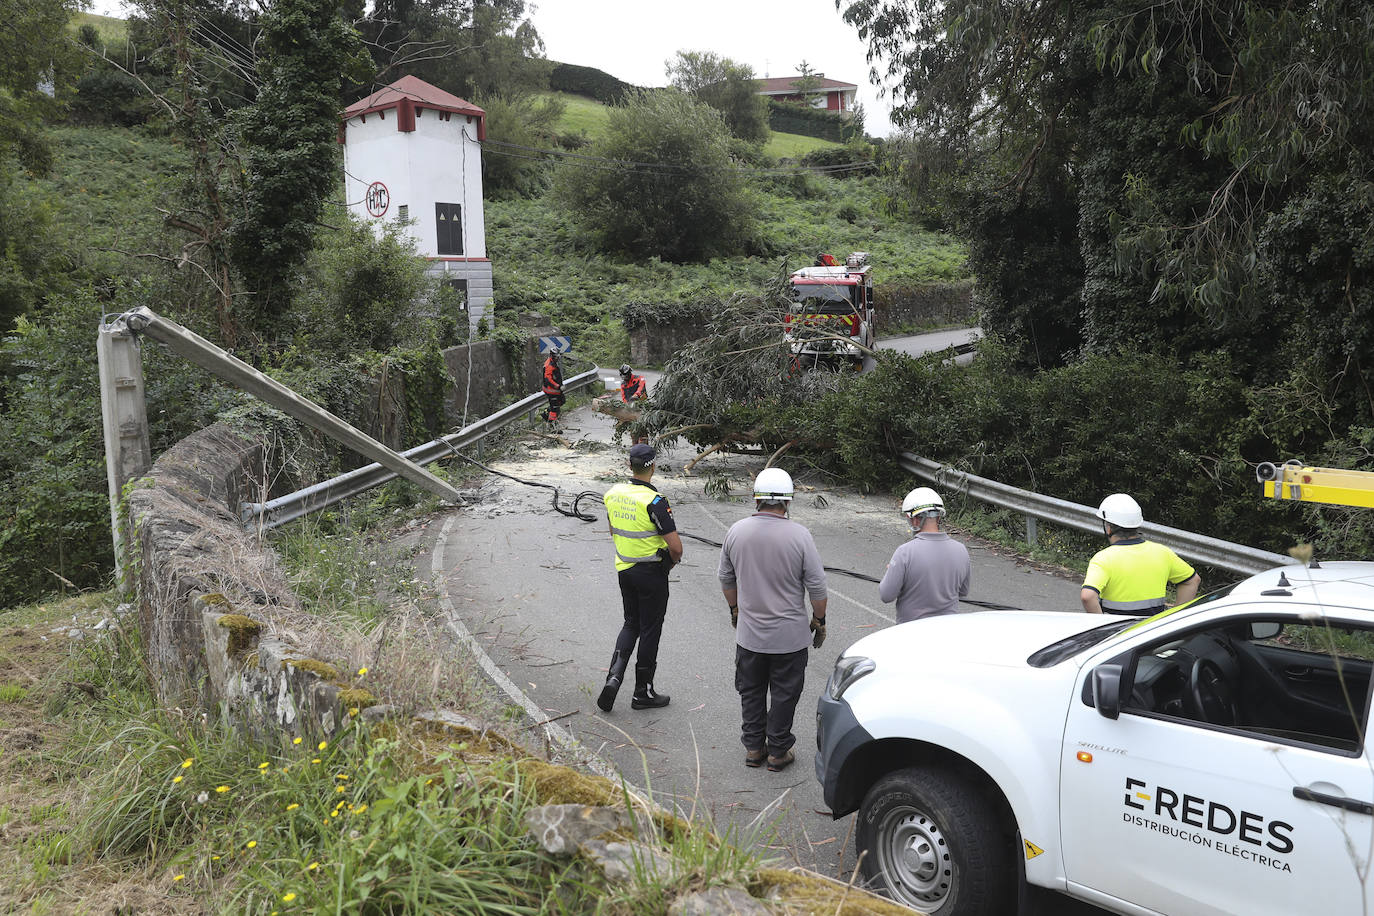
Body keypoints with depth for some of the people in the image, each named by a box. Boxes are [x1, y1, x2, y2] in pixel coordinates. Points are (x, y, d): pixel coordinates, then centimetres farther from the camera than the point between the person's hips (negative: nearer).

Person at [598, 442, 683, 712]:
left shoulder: (613, 493, -1)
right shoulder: (654, 501, -22)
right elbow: (676, 546, -22)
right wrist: (674, 560, 0)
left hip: (624, 568, 6)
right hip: (651, 573, -6)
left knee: (631, 624, 20)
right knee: (650, 629, 7)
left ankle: (614, 675, 2)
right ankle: (643, 693, 17)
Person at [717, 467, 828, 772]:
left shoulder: (736, 531, -6)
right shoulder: (799, 535, -17)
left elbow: (725, 577, 6)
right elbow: (816, 584, -12)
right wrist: (819, 620, 3)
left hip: (749, 632, 3)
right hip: (790, 633, -3)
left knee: (751, 690, 18)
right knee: (784, 694, 12)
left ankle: (753, 747, 27)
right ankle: (778, 751, 21)